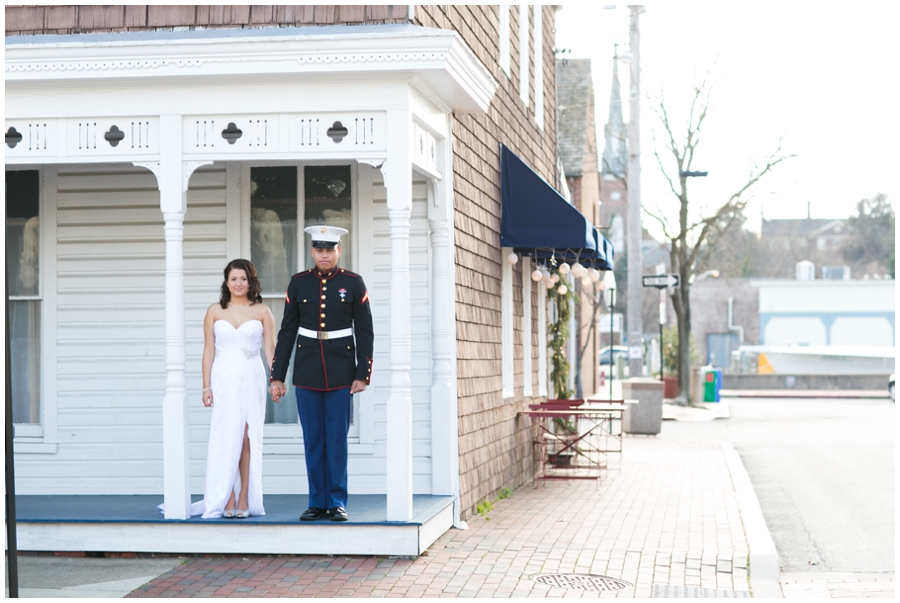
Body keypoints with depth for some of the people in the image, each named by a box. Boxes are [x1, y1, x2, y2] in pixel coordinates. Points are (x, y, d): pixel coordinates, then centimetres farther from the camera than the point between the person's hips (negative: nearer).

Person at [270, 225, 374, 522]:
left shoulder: (353, 283, 0)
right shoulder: (298, 283, 5)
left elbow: (365, 333, 1)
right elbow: (287, 332, 7)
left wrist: (362, 375, -6)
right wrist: (277, 377, 4)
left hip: (341, 374, -2)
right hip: (307, 374, 2)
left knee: (337, 440, 0)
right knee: (313, 441, 5)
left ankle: (337, 504, 7)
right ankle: (317, 503, 13)